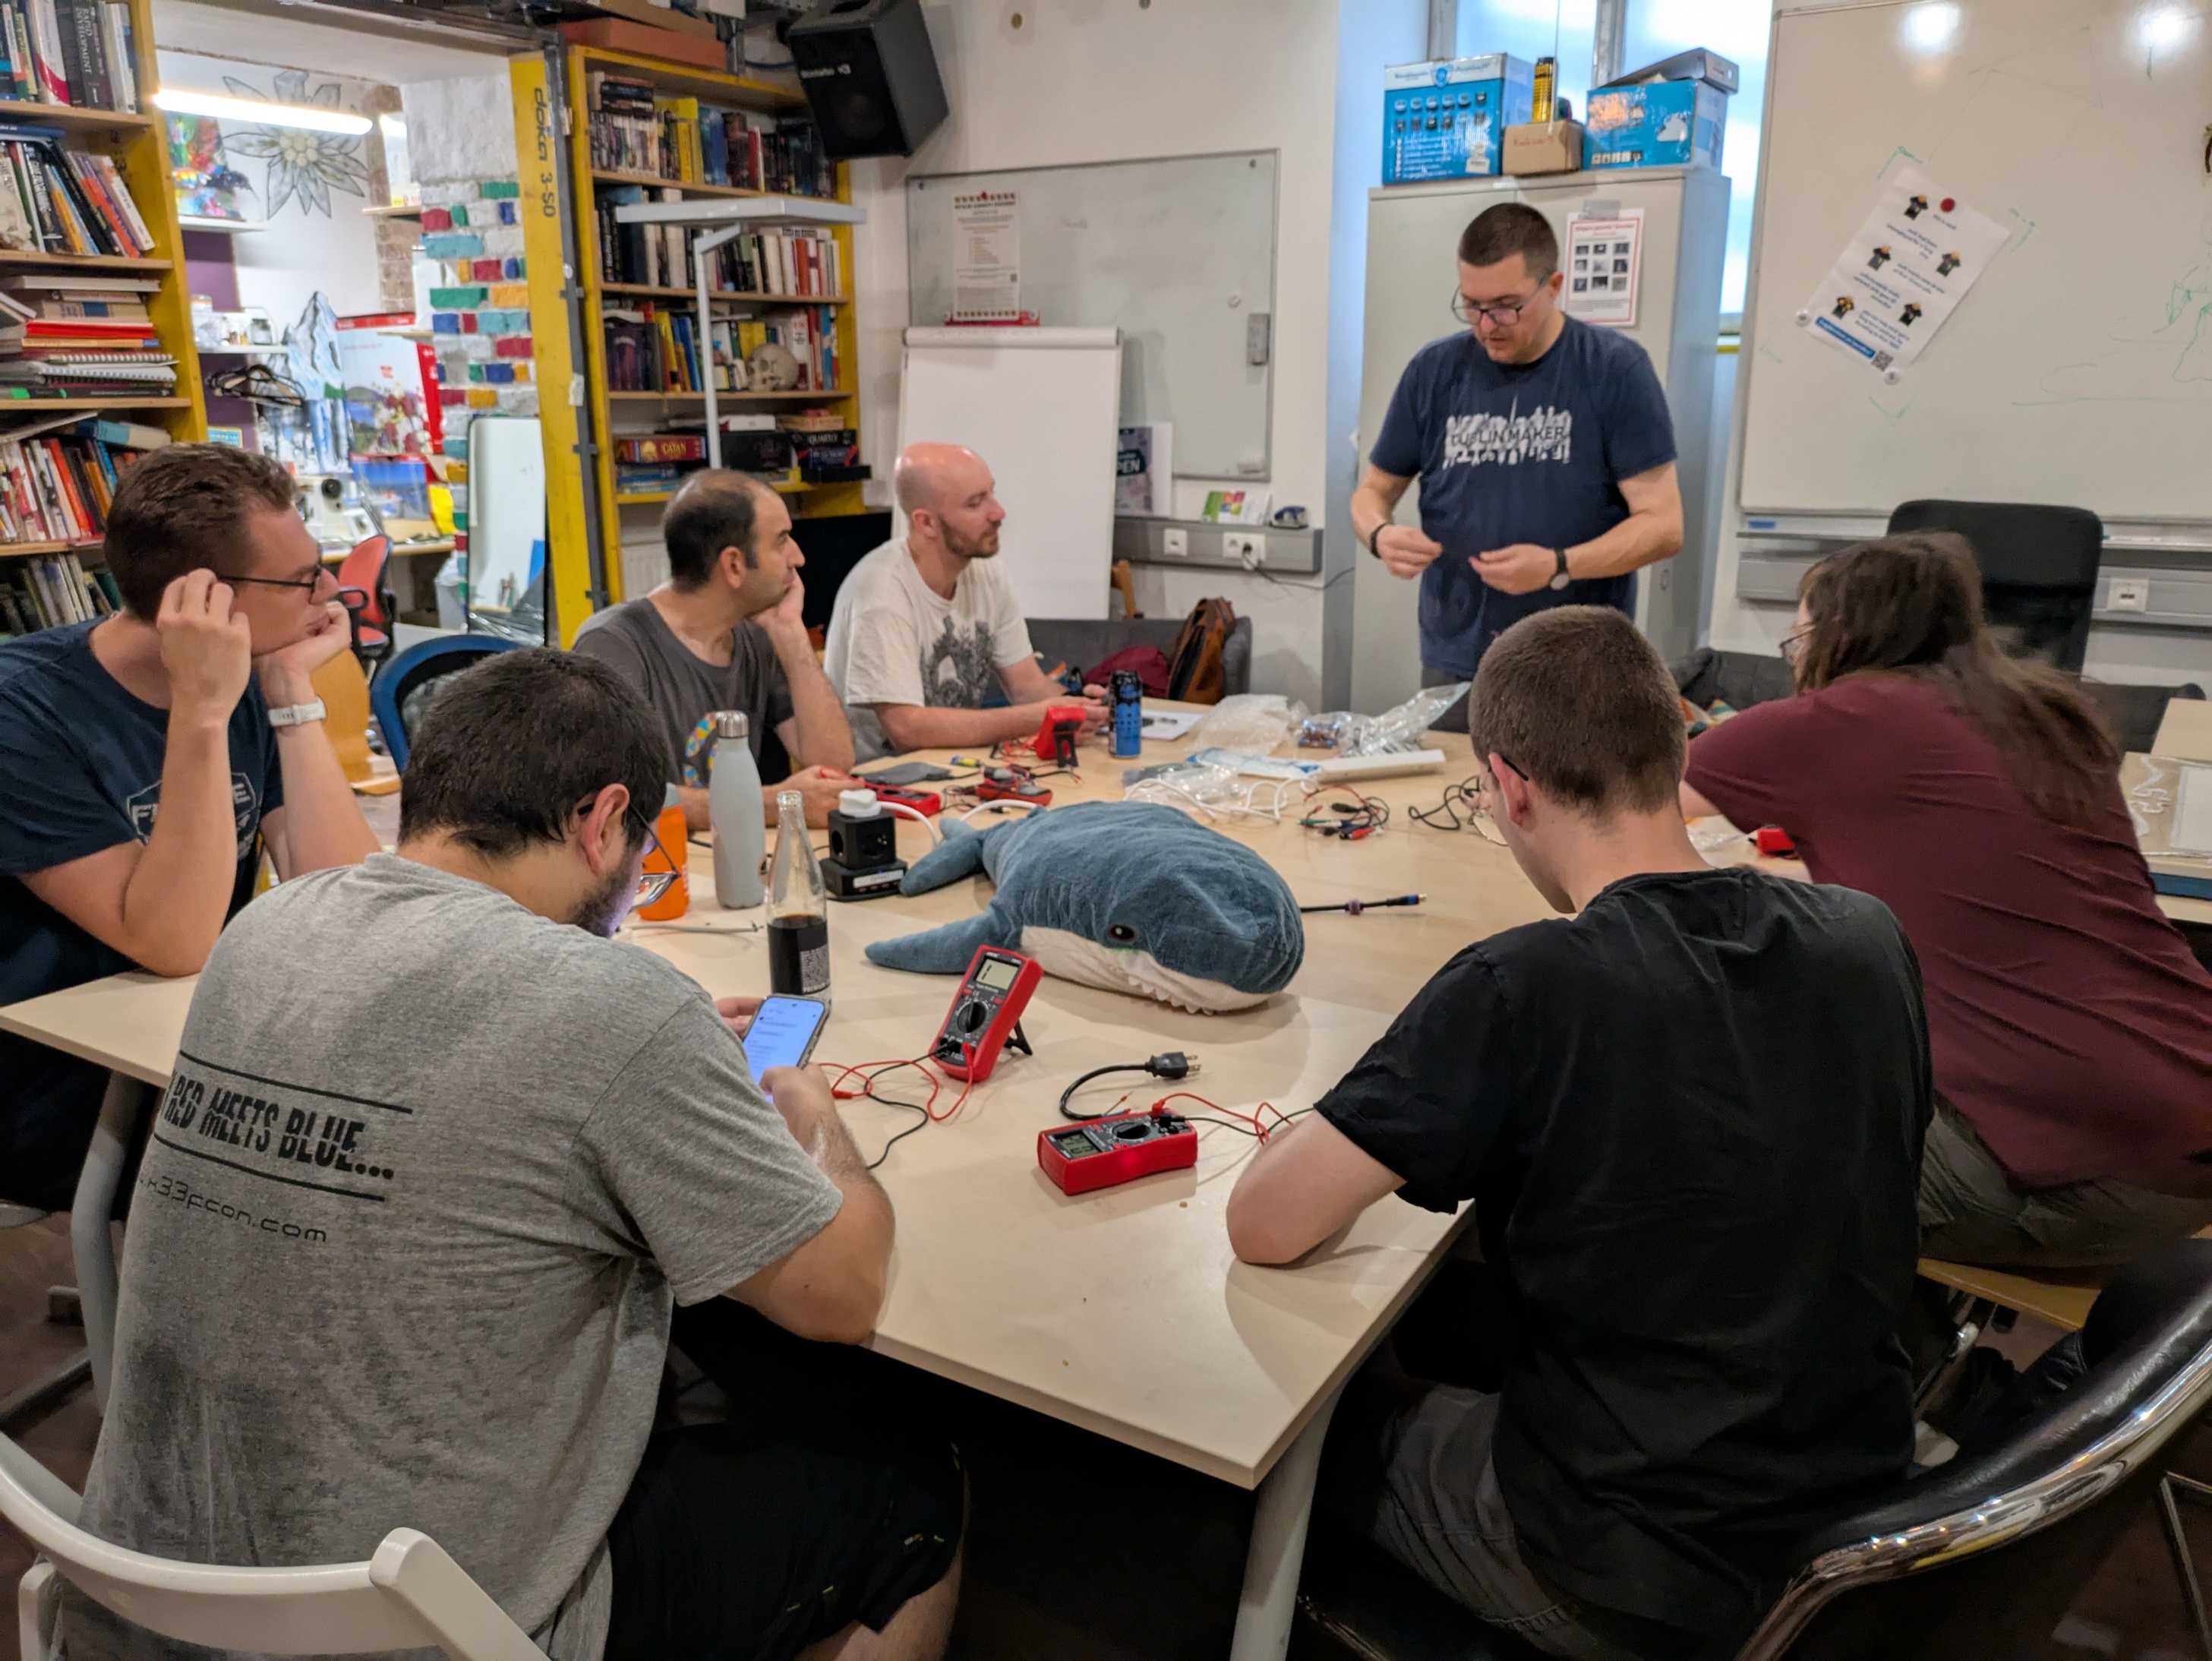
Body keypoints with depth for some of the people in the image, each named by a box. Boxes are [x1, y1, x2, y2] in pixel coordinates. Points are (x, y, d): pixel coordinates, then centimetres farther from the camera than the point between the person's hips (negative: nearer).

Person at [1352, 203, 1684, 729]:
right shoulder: (1435, 371, 4)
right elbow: (1373, 491, 13)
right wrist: (1380, 534, -10)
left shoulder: (1615, 369, -4)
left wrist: (1558, 566, -22)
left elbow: (1662, 525, -6)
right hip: (1454, 667, 3)